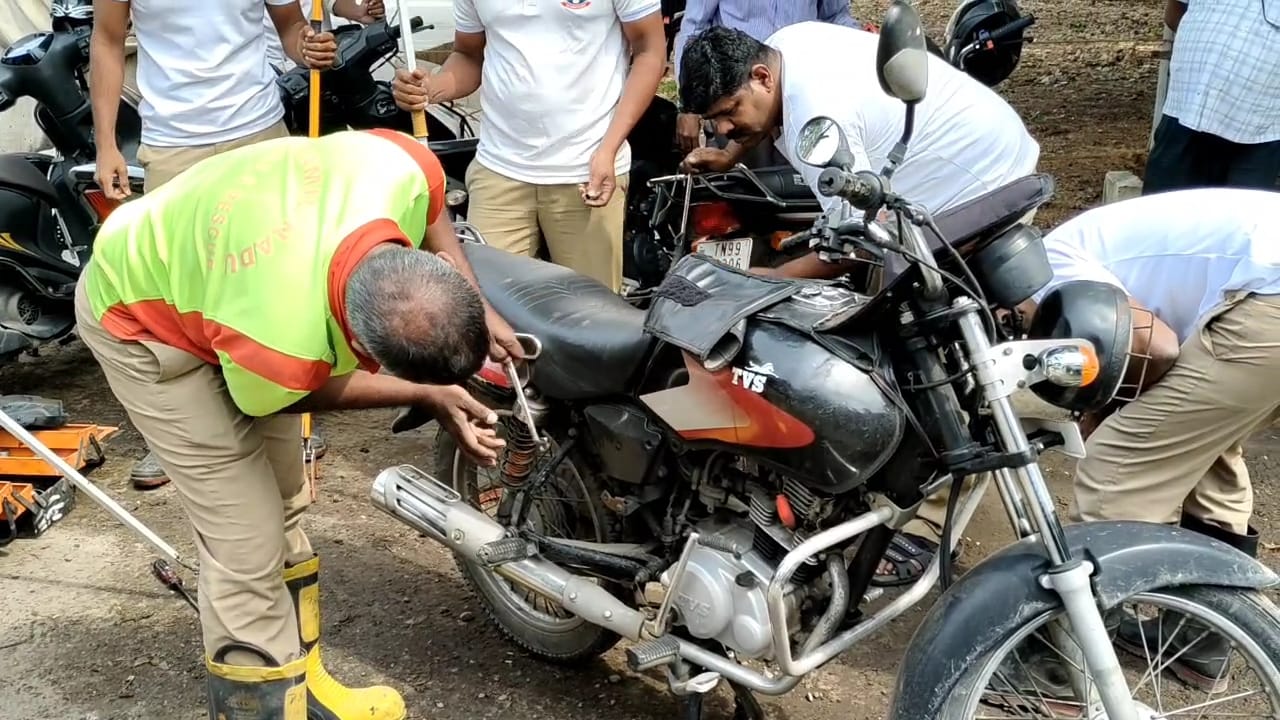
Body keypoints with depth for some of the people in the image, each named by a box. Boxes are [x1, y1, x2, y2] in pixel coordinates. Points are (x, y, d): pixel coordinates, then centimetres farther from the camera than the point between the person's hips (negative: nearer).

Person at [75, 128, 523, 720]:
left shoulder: (403, 167, -34)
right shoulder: (279, 347, -45)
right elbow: (306, 392, -18)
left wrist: (480, 310, -11)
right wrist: (429, 398, -13)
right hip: (144, 317, -7)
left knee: (283, 505, 16)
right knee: (249, 546, -9)